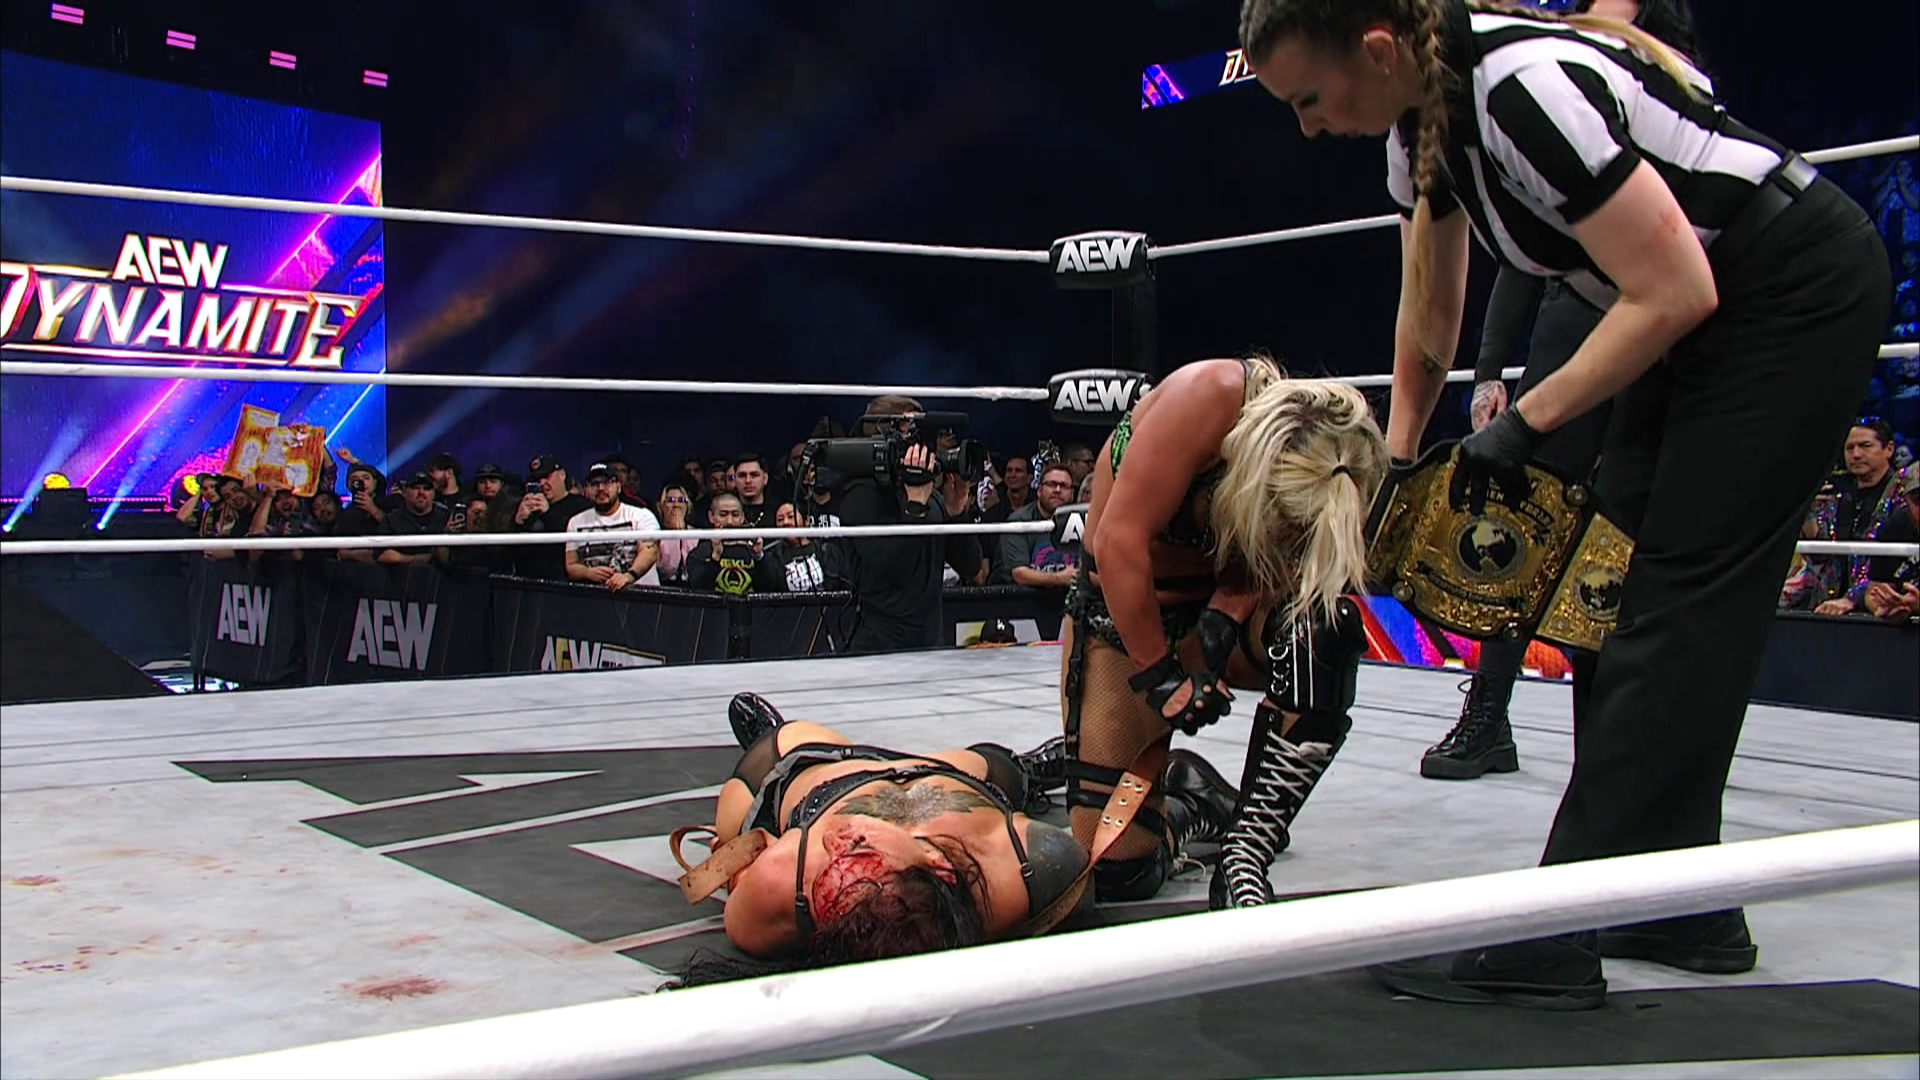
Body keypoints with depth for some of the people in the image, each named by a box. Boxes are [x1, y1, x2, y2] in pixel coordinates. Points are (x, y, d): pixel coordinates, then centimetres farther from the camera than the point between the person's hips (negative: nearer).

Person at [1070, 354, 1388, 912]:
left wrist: (1224, 621, -33)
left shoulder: (1330, 482, -17)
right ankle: (1178, 803, 27)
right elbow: (1120, 540, -29)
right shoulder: (1207, 397, -31)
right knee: (1117, 872, -10)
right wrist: (1160, 677, -24)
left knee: (1327, 623, -34)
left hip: (1220, 601, 3)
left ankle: (1246, 857, -30)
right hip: (1122, 609, -3)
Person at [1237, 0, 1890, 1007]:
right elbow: (1429, 318, 10)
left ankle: (1549, 943, -9)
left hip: (1797, 292, -9)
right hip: (1706, 304, 9)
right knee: (1611, 588, 7)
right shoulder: (1419, 117, -2)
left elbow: (1673, 293, -26)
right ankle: (1682, 911, 16)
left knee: (1675, 605, -11)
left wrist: (1525, 423, -20)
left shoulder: (1524, 89, -30)